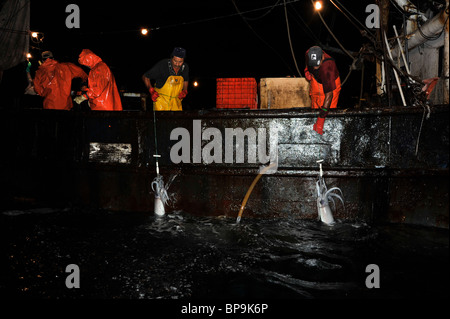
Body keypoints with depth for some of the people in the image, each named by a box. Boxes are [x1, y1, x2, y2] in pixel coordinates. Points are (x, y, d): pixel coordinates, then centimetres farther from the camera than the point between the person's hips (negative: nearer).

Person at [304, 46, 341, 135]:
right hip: (315, 88, 7)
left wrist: (321, 119, -48)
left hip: (329, 89, -7)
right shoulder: (309, 53, -23)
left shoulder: (326, 68, -42)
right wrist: (306, 70, -11)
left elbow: (329, 94, -44)